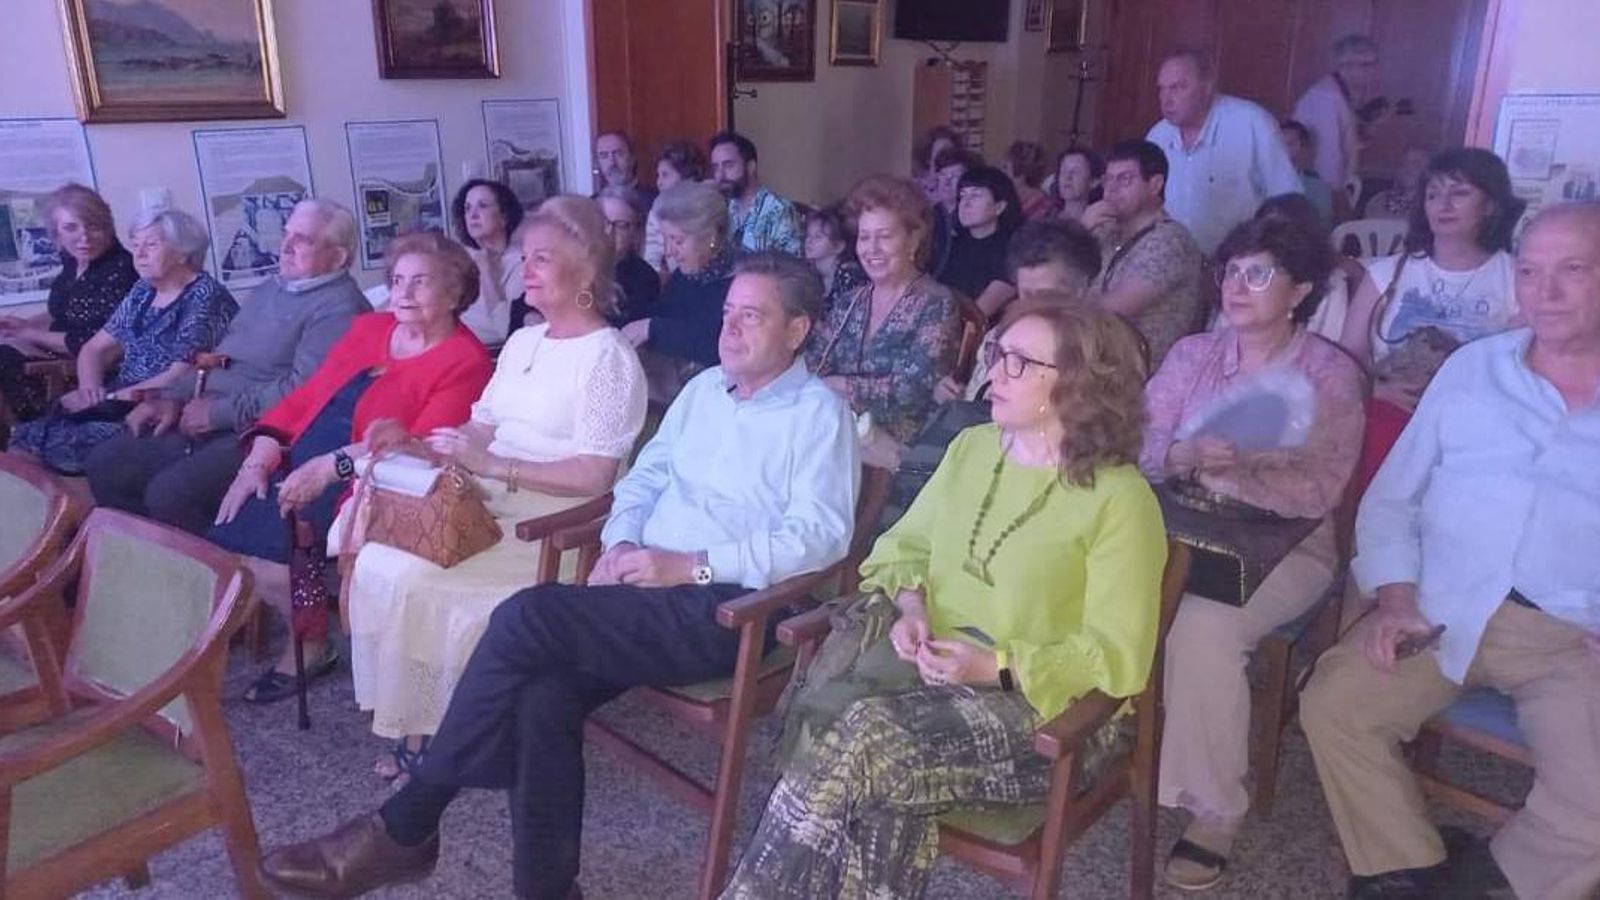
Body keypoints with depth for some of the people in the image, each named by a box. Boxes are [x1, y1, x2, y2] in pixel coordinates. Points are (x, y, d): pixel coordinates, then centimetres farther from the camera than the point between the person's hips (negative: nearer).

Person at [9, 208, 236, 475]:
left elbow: (181, 376, -15)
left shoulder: (206, 296, -7)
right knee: (30, 435, -16)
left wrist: (110, 397, -13)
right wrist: (90, 388, 0)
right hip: (121, 407, 7)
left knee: (63, 442, -27)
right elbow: (94, 349, 21)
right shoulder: (143, 292, 17)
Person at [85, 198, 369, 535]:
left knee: (169, 492, -27)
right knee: (103, 464, 3)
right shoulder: (270, 290, 21)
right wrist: (173, 399, 10)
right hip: (205, 426, 10)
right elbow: (217, 358, 26)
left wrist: (219, 412, -15)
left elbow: (303, 389, -22)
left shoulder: (339, 308, -11)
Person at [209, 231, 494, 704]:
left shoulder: (465, 361, -5)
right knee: (222, 535, -12)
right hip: (294, 471, 7)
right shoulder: (368, 328, 18)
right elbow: (303, 399, 15)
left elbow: (422, 444, -16)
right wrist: (258, 461, 2)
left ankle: (311, 645, 4)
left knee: (265, 542, -22)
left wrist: (331, 466, -24)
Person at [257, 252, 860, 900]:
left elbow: (821, 534, -14)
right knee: (544, 697, -24)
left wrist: (690, 566, -18)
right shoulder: (704, 388, 20)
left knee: (527, 618, -24)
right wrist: (620, 545, 0)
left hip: (727, 608, -6)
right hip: (648, 589, 6)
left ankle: (404, 828, -10)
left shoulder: (818, 413, -2)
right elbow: (644, 477, 22)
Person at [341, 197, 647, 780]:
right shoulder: (523, 342, 18)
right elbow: (479, 431, 16)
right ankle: (408, 721, -1)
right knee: (376, 556, -13)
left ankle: (425, 729, 1)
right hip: (489, 506, 8)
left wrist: (493, 466, -20)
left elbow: (594, 476, -17)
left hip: (554, 525, -7)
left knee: (410, 576, -21)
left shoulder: (608, 359, -9)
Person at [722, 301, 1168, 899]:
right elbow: (906, 543, 18)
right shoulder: (971, 447, 8)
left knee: (857, 747, -28)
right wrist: (911, 604, -3)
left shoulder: (1120, 499, -10)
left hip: (1037, 707, -5)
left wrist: (997, 666, -19)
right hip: (928, 662, 5)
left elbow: (1118, 656, -11)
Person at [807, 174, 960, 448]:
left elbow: (911, 389, -16)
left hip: (901, 446, -6)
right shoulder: (850, 303, 14)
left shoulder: (936, 304, -5)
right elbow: (814, 366, 7)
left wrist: (840, 385, -14)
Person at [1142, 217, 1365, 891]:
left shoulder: (1330, 374, -2)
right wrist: (1187, 456, -22)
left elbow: (1316, 491, -13)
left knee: (1203, 624, -33)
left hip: (1285, 548, -3)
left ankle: (1215, 810, -15)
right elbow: (1139, 447, -1)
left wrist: (1228, 472, -21)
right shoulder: (1191, 354, 10)